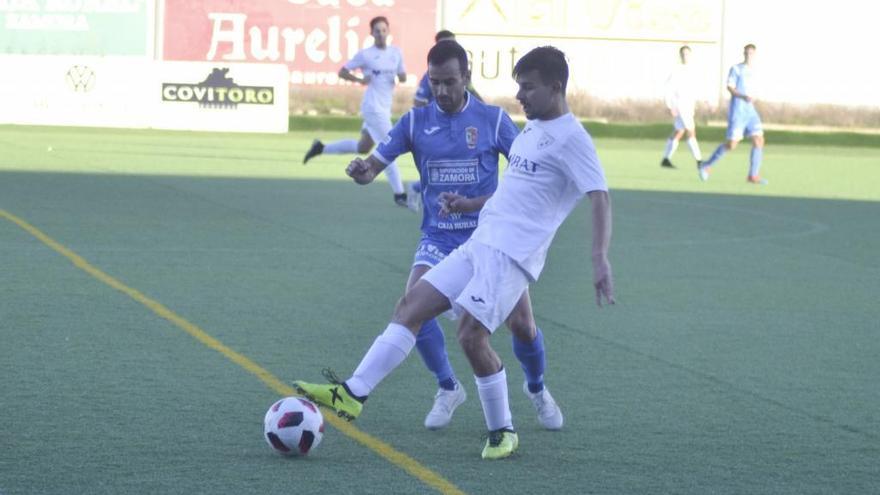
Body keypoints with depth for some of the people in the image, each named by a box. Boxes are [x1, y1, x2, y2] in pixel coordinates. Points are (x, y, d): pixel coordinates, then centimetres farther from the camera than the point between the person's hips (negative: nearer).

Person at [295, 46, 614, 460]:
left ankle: (502, 432, 2)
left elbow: (600, 197, -19)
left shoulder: (571, 138, -10)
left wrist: (600, 258, -32)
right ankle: (352, 394, -3)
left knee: (471, 335, -16)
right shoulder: (532, 127, 17)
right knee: (411, 306, 0)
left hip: (512, 254, -9)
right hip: (479, 243, 9)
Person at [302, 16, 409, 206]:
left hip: (385, 108, 7)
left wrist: (400, 76, -8)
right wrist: (359, 79, -19)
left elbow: (403, 77, 16)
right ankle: (399, 194, -6)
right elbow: (342, 71, -2)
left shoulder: (395, 52, 9)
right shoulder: (365, 55, -7)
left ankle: (321, 148, 31)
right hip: (373, 106, -7)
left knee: (363, 147, 16)